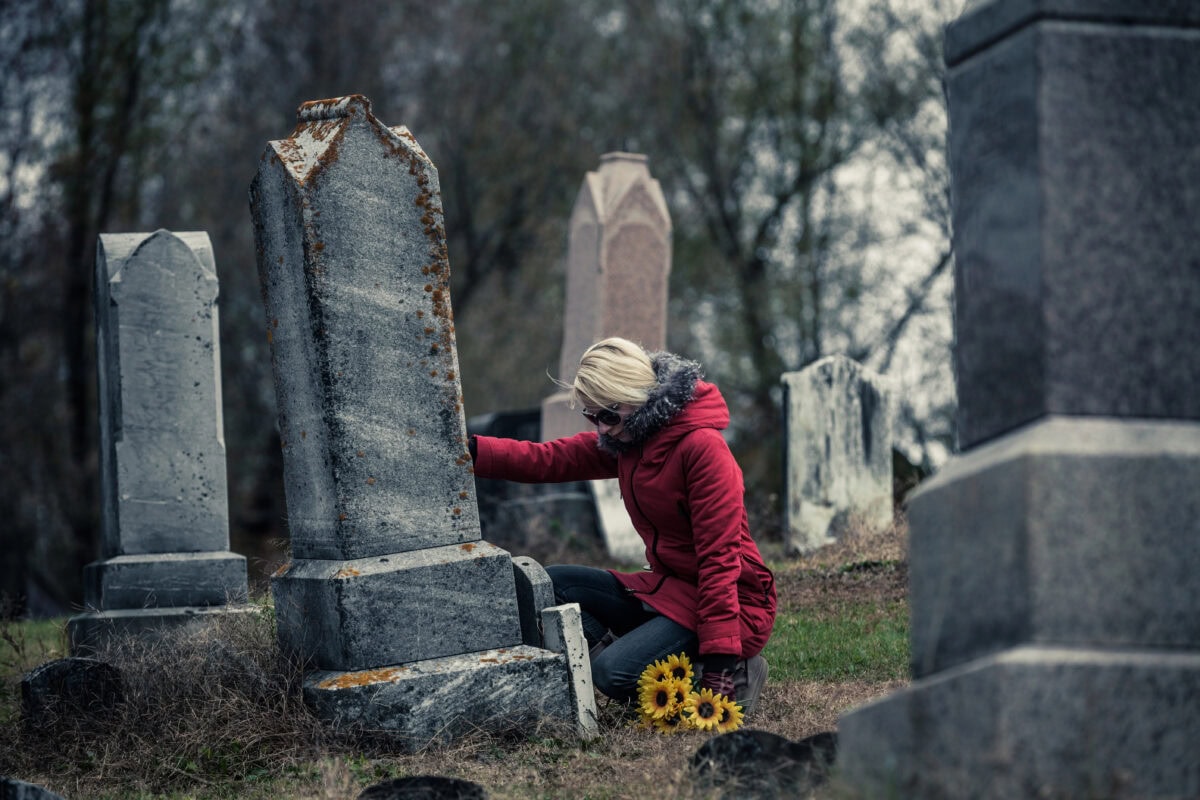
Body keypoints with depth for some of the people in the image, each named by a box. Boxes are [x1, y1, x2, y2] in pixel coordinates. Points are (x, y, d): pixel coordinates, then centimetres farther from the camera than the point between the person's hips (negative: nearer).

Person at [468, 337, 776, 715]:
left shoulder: (702, 447, -19)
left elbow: (719, 555, -23)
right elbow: (548, 459, 1)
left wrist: (720, 656, -26)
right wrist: (469, 450, -16)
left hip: (733, 601, -9)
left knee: (614, 673, -25)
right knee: (552, 584, 3)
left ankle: (736, 672, -5)